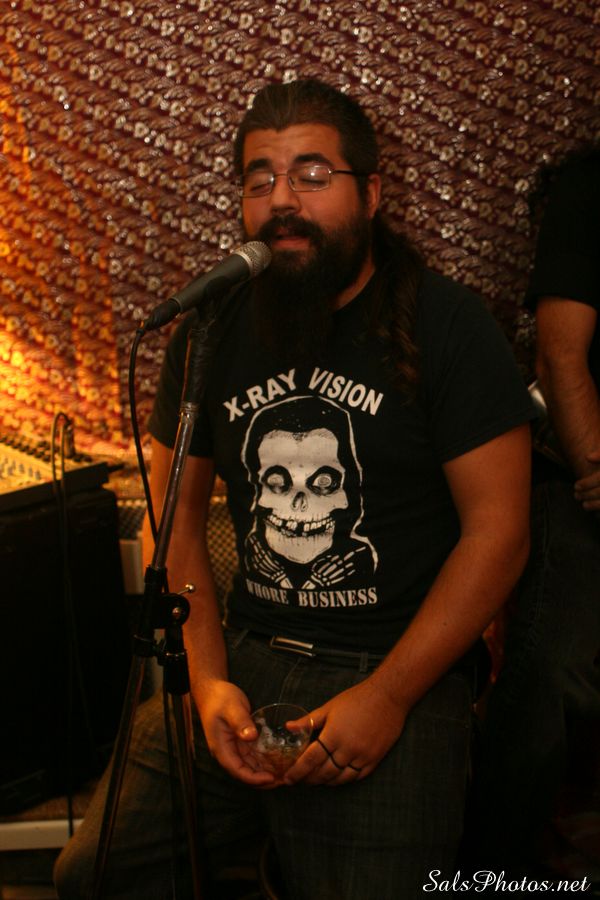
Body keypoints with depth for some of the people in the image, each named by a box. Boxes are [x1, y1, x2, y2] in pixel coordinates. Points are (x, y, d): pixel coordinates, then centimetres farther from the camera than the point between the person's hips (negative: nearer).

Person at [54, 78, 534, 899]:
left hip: (394, 670, -3)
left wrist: (387, 696, -14)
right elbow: (176, 520, 10)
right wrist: (208, 679, -4)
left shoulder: (447, 326, -5)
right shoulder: (211, 332, 8)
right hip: (241, 654, 4)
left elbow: (497, 529, -9)